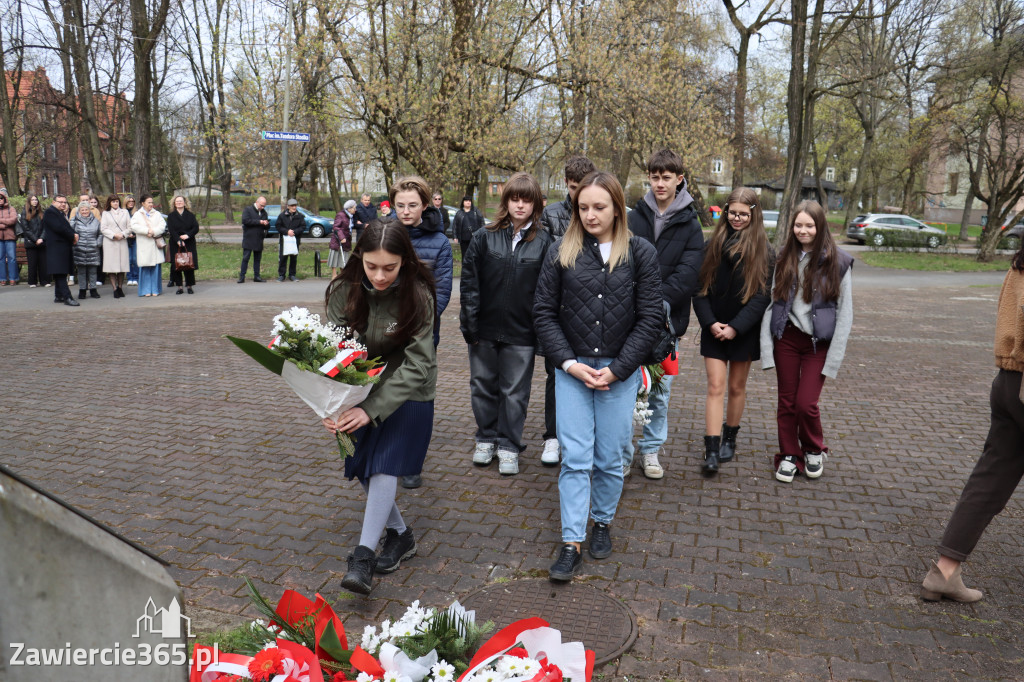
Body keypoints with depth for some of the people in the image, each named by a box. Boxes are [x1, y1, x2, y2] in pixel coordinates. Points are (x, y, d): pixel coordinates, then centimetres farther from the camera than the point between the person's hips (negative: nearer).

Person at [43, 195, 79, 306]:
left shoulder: (62, 214, 22)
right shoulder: (49, 212, -7)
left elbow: (68, 228, 20)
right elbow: (58, 228, -18)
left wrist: (74, 235, -2)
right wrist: (73, 236, -10)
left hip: (65, 247, 10)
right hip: (56, 247, -10)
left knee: (61, 273, 11)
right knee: (60, 273, -11)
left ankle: (58, 296, 16)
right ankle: (67, 297, -17)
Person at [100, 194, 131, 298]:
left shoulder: (125, 212, 13)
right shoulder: (106, 213, 8)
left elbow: (130, 227, 9)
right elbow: (103, 228, 2)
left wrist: (123, 234, -7)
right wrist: (113, 235, -11)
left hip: (123, 242, 2)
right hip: (110, 243, -1)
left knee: (122, 266, 0)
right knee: (112, 267, -6)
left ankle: (120, 288, 10)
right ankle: (115, 289, -4)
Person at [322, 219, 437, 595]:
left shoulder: (417, 295, -24)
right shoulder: (344, 291, -15)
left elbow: (417, 365, -25)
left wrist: (372, 409, -34)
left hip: (407, 392, -4)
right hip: (363, 385, 4)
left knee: (385, 464, -12)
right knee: (363, 466, 7)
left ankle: (363, 555, -3)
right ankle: (400, 533, 28)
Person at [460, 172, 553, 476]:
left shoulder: (544, 242, -1)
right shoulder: (485, 238, 0)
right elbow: (469, 282, 0)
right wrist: (469, 323, -5)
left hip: (522, 334, -1)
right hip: (485, 329, 2)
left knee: (515, 392, 7)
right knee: (483, 385, 13)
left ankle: (509, 446, 21)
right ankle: (486, 439, 31)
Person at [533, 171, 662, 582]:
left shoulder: (641, 254, -2)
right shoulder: (561, 253, 1)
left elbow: (650, 317, -3)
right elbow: (543, 311, 2)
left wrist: (616, 369, -10)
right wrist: (569, 362, -8)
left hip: (619, 371, 0)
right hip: (571, 368, 1)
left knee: (609, 458, 9)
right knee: (574, 457, -1)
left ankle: (602, 522, 32)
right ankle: (572, 543, 8)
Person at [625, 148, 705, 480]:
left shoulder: (690, 225, 3)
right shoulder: (634, 217, 4)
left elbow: (687, 274, -7)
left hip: (666, 319, 0)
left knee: (659, 391, 10)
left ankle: (651, 450, 26)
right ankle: (622, 452, 14)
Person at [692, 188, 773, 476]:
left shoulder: (764, 252, -2)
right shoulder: (712, 246, 3)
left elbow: (763, 295, -7)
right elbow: (700, 288, 1)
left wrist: (736, 327, -14)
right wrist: (710, 322, -11)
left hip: (744, 331, -1)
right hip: (714, 330, 1)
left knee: (737, 387, 11)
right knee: (715, 387, -4)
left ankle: (729, 438, 31)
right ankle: (711, 451, -5)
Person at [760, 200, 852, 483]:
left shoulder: (838, 262, -5)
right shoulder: (784, 259, 3)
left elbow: (845, 311, -5)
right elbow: (770, 302, 0)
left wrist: (834, 356, -9)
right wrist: (766, 347, -6)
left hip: (818, 342, -2)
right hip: (786, 337, 3)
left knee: (806, 403, -5)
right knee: (786, 401, 9)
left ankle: (814, 451, 24)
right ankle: (789, 455, 26)